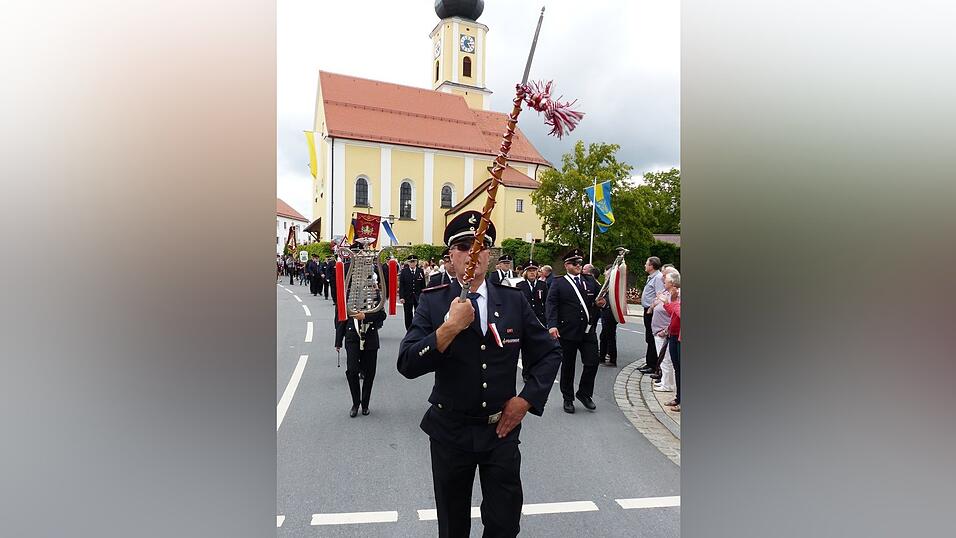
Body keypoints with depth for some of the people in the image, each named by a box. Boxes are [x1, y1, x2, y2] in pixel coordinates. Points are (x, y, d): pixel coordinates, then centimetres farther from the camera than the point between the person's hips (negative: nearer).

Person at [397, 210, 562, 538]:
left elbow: (549, 354, 7)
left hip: (502, 430, 1)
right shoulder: (433, 302, -7)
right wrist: (450, 327, -27)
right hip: (449, 433, 0)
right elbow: (407, 365, -17)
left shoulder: (514, 301, -2)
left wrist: (526, 399, -5)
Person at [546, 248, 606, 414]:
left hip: (589, 331, 3)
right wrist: (552, 325, -22)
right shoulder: (558, 284, 0)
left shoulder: (590, 281, 12)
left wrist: (603, 301, -6)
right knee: (568, 366, 8)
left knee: (592, 362, 1)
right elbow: (551, 305, -9)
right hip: (567, 332, -3)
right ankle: (568, 399, 23)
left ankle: (584, 393, 25)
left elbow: (602, 295, 20)